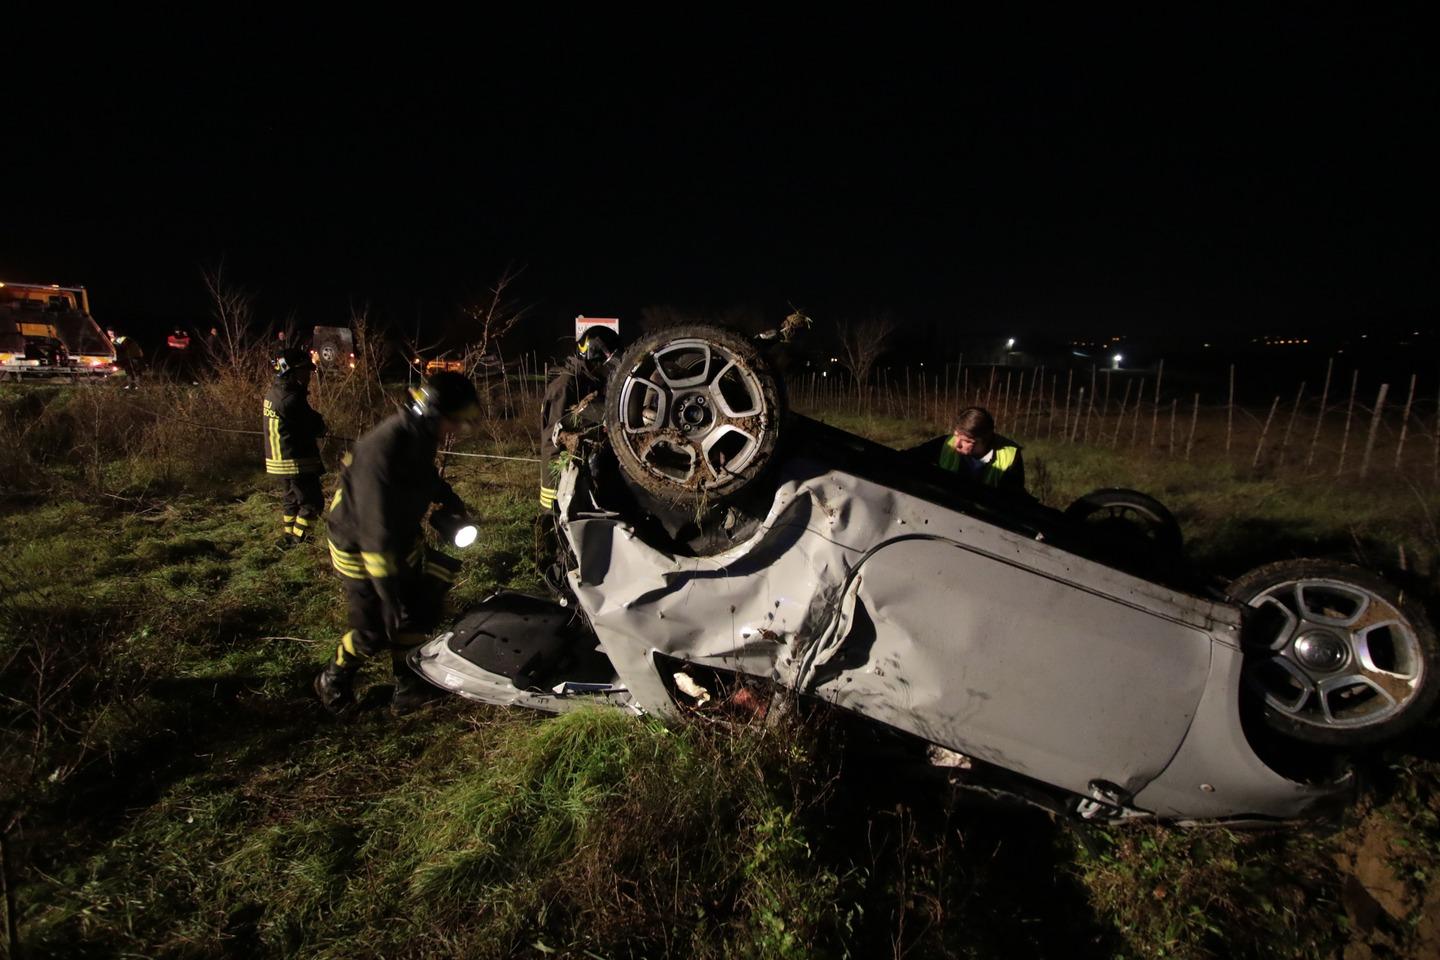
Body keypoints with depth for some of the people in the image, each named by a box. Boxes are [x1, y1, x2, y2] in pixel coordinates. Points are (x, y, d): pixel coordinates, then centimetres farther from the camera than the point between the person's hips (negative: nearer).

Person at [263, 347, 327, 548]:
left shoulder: (273, 392, 6)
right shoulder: (292, 399, -23)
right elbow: (318, 427, -14)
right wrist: (321, 425, 5)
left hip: (277, 459, 10)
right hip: (296, 462, -10)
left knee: (290, 498, 23)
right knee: (311, 502, 0)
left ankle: (289, 536, 35)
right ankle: (296, 539, 2)